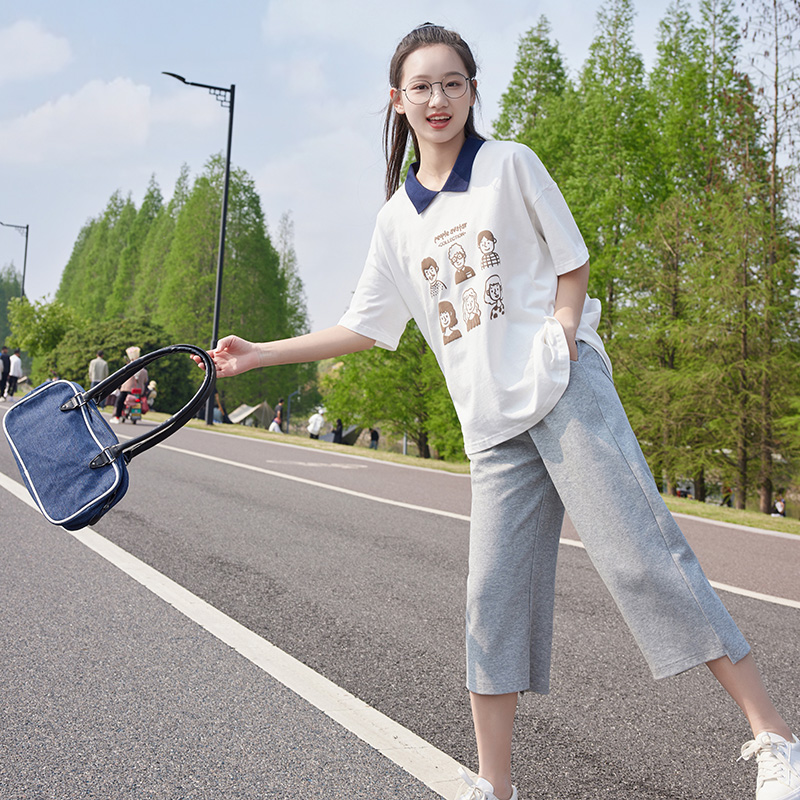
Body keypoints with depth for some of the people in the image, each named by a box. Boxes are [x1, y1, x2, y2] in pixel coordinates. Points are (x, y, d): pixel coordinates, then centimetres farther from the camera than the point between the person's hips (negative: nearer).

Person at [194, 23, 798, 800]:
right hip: (493, 425, 4)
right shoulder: (397, 219, 15)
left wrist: (561, 338, -9)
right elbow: (363, 327, 18)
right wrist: (258, 353, 17)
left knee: (643, 555, -12)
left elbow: (571, 260, 8)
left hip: (566, 390, -4)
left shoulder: (509, 163, 6)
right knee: (493, 594, 2)